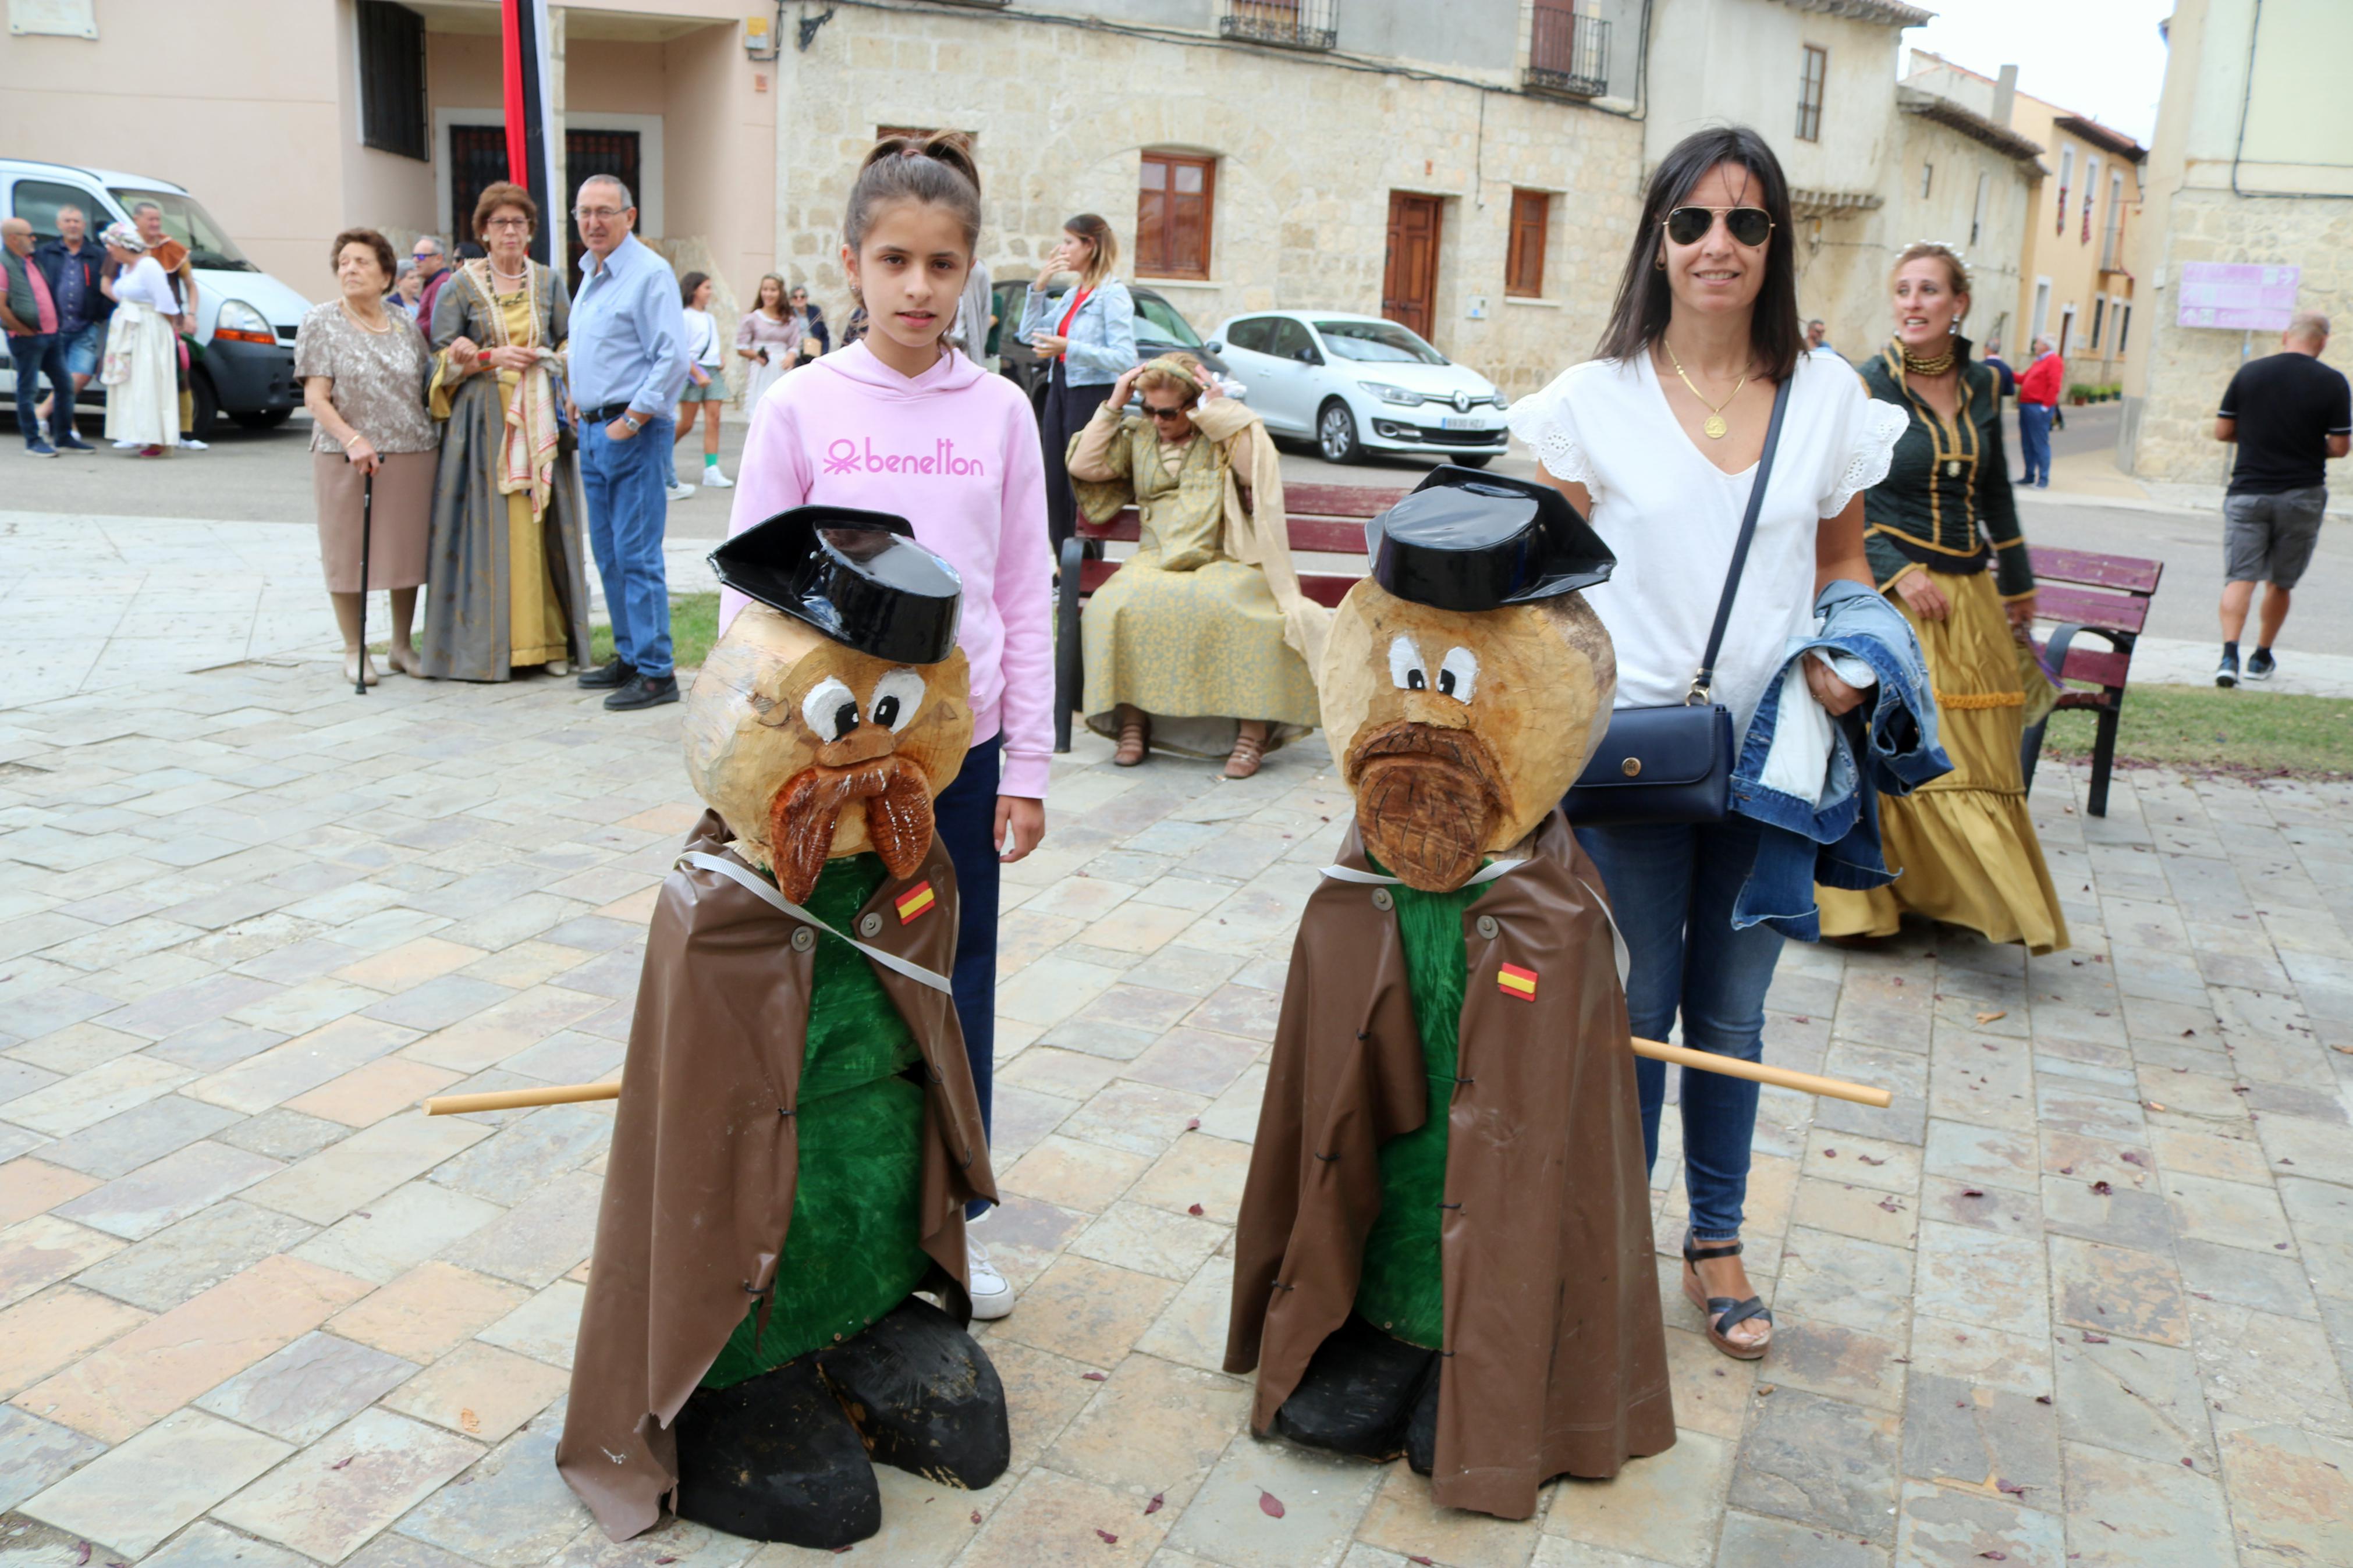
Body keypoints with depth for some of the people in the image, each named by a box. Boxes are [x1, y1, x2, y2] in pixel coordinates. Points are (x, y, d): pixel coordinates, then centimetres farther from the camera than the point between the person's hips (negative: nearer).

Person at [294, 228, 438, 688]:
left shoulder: (405, 323, 11)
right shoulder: (321, 322, 1)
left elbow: (428, 384, 18)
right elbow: (316, 397, -7)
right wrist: (352, 439, -20)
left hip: (413, 455, 3)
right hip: (346, 458, -3)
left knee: (409, 549, 8)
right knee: (349, 553, 2)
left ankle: (403, 645, 23)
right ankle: (354, 651, 13)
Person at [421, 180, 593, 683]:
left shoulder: (549, 281, 11)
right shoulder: (460, 286, 5)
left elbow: (570, 345, 11)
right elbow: (441, 356, 3)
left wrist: (534, 356, -7)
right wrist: (491, 358, -12)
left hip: (541, 419, 2)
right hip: (484, 419, -2)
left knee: (542, 525, 0)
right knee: (489, 527, -5)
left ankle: (549, 640, 4)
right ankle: (489, 643, -1)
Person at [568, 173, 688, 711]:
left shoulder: (650, 273, -11)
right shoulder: (590, 275, 18)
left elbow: (674, 358, -18)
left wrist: (631, 421, -18)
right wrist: (583, 410, 16)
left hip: (633, 431, -9)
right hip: (594, 429, 9)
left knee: (637, 554, -9)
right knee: (608, 553, 13)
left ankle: (655, 672, -5)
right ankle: (629, 656, 23)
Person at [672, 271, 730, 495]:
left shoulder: (709, 318, 16)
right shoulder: (684, 317, -6)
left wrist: (722, 357, 5)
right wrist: (698, 375, -18)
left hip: (712, 372, 6)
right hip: (693, 371, -6)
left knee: (713, 419, -4)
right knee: (687, 423, -3)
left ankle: (711, 471, -7)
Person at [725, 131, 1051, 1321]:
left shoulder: (1001, 412, 1)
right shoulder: (799, 408, -4)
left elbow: (1026, 598, 3)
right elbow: (752, 593, -1)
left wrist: (1026, 766, 1)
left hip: (960, 747, 2)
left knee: (958, 983, 11)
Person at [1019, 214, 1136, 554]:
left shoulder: (1113, 294, -9)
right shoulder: (1072, 294, 15)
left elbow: (1125, 360, -18)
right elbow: (1029, 334, 16)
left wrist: (1068, 347, -23)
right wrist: (1039, 285, 7)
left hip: (1091, 395, -8)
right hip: (1060, 390, 8)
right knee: (1055, 487, 8)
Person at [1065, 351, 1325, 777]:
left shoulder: (1226, 436, 8)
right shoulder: (1137, 436, 18)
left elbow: (1261, 473, -11)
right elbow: (1084, 467, 10)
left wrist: (1222, 410, -8)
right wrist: (1113, 404, 7)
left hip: (1225, 561, -3)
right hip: (1157, 562, 3)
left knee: (1229, 606, -37)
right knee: (1117, 605, -30)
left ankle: (1253, 731, -28)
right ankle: (1132, 722, -20)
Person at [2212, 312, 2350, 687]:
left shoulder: (2249, 372, -1)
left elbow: (2222, 431, 4)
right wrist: (2309, 444, 14)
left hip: (2248, 492, 0)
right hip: (2301, 495, 0)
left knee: (2240, 578, -3)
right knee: (2280, 583, 14)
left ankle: (2229, 655, -22)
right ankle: (2262, 659, 24)